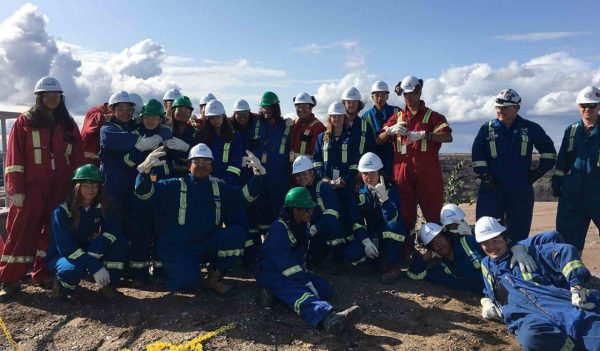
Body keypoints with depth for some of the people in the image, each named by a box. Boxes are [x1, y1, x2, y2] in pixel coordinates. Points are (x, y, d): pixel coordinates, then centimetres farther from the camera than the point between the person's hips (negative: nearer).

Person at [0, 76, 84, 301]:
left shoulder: (69, 125, 12)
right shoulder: (24, 122, 2)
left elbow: (78, 158, 11)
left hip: (61, 190, 3)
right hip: (31, 188, -3)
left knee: (54, 233, 7)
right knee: (22, 232, -3)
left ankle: (44, 274, 17)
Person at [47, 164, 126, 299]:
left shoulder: (101, 206, -9)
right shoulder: (62, 211, -21)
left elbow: (115, 229, -20)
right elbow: (65, 247, -28)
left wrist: (94, 253, -35)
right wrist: (95, 267, -36)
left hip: (88, 251, 4)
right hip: (61, 256, -4)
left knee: (119, 242, -21)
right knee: (75, 268, -38)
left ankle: (108, 284, -10)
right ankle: (62, 287, -3)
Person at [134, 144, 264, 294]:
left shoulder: (220, 188, 10)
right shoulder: (175, 186, -2)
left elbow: (246, 195, 0)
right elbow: (145, 192, -15)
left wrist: (258, 173, -17)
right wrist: (145, 169, -36)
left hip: (207, 245, 4)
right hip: (177, 248, -4)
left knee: (238, 233, -19)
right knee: (188, 281, -29)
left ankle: (214, 278, -2)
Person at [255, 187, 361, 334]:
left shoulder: (301, 225, 8)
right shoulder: (279, 228, -19)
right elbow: (285, 263, -25)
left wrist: (304, 274, 4)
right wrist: (307, 282, -26)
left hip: (297, 271, 9)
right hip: (272, 274, -9)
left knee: (326, 289, -8)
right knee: (299, 293, -35)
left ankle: (277, 294, -20)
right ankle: (329, 318, -63)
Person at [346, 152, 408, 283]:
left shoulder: (391, 189, -15)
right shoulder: (359, 192, -4)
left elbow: (392, 219, -30)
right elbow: (356, 221, -6)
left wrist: (383, 197, -44)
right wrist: (366, 241, -21)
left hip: (392, 235, -3)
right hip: (371, 235, 3)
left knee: (392, 225, -37)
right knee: (351, 254, -23)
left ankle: (393, 265, -18)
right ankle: (379, 257, 6)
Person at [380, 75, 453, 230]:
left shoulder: (432, 116, 5)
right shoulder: (397, 117, 16)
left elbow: (448, 137, -12)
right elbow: (378, 140, 7)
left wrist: (423, 134, -25)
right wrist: (391, 130, -13)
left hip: (427, 172, -3)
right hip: (402, 172, 3)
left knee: (433, 213, 0)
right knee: (404, 214, 8)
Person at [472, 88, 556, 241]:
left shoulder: (530, 128, 6)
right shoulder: (487, 128, 6)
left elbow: (548, 150, 16)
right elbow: (477, 154, 1)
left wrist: (539, 172, 7)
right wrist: (485, 176, -7)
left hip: (521, 190, 1)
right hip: (492, 188, 0)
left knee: (518, 232, 6)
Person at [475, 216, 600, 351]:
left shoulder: (525, 252, 16)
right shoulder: (486, 265, 26)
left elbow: (565, 251, 6)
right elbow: (490, 292, 40)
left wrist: (577, 287, -6)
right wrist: (486, 302, 16)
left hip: (563, 302, -1)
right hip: (529, 316, 1)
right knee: (532, 337, -38)